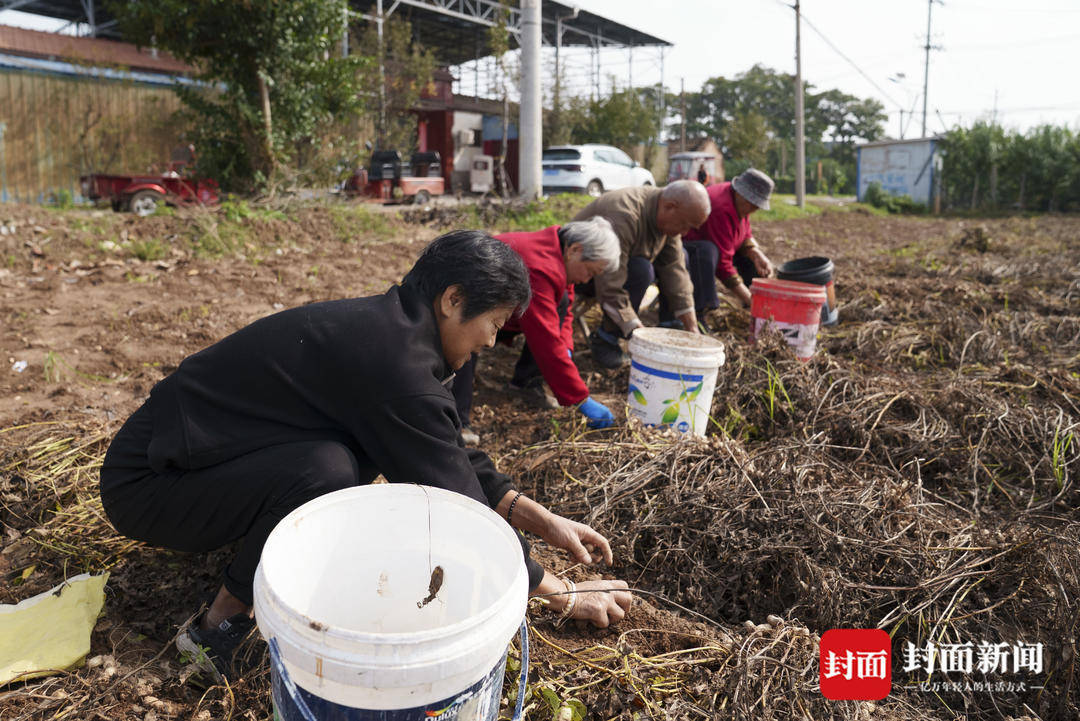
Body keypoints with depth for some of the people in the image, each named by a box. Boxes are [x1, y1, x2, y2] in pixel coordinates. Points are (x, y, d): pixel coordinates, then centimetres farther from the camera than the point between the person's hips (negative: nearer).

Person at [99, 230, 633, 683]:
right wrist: (563, 595, -9)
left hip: (199, 451, 8)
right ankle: (221, 627, -9)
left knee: (371, 441, 3)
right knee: (329, 470, -31)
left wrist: (541, 520, 5)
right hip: (146, 486, -8)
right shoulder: (393, 361, -28)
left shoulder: (383, 323, 0)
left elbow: (453, 457, 8)